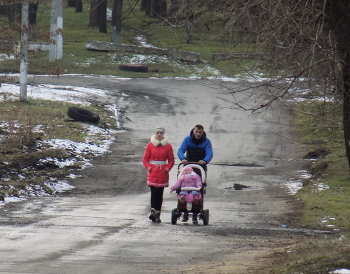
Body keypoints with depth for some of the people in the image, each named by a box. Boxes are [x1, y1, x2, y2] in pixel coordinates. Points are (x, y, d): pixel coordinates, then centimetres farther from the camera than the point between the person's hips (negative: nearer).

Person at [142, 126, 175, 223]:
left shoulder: (168, 146, 5)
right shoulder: (150, 145, 5)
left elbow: (171, 160, 8)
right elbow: (145, 158, 7)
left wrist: (168, 168, -8)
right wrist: (148, 167, -9)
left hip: (163, 172, 1)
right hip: (152, 172, -1)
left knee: (160, 194, 4)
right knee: (153, 192, -13)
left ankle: (157, 214, 9)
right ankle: (153, 211, -18)